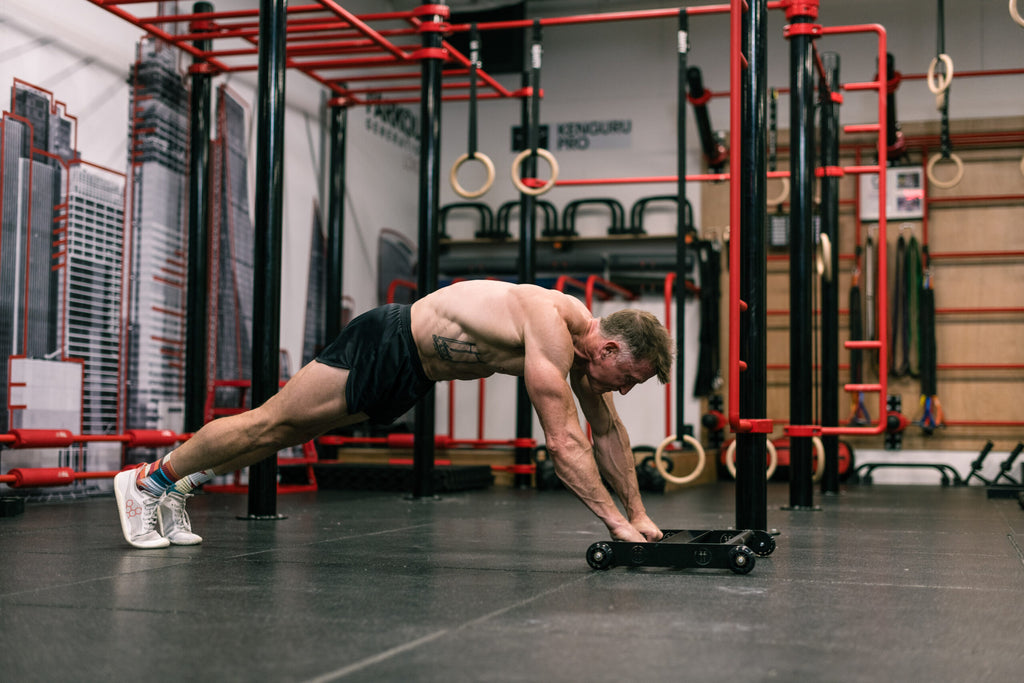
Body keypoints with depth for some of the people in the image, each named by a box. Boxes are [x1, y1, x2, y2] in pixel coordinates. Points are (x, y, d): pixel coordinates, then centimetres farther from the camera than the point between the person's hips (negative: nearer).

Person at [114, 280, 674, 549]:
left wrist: (637, 510, 5)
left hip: (411, 372, 9)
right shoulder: (551, 328, -31)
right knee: (271, 422, 0)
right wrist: (614, 520, -30)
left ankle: (182, 483, 30)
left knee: (291, 432, 16)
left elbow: (608, 431, 6)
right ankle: (146, 481, 15)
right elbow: (562, 441, -33)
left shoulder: (583, 334, -3)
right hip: (386, 348, -9)